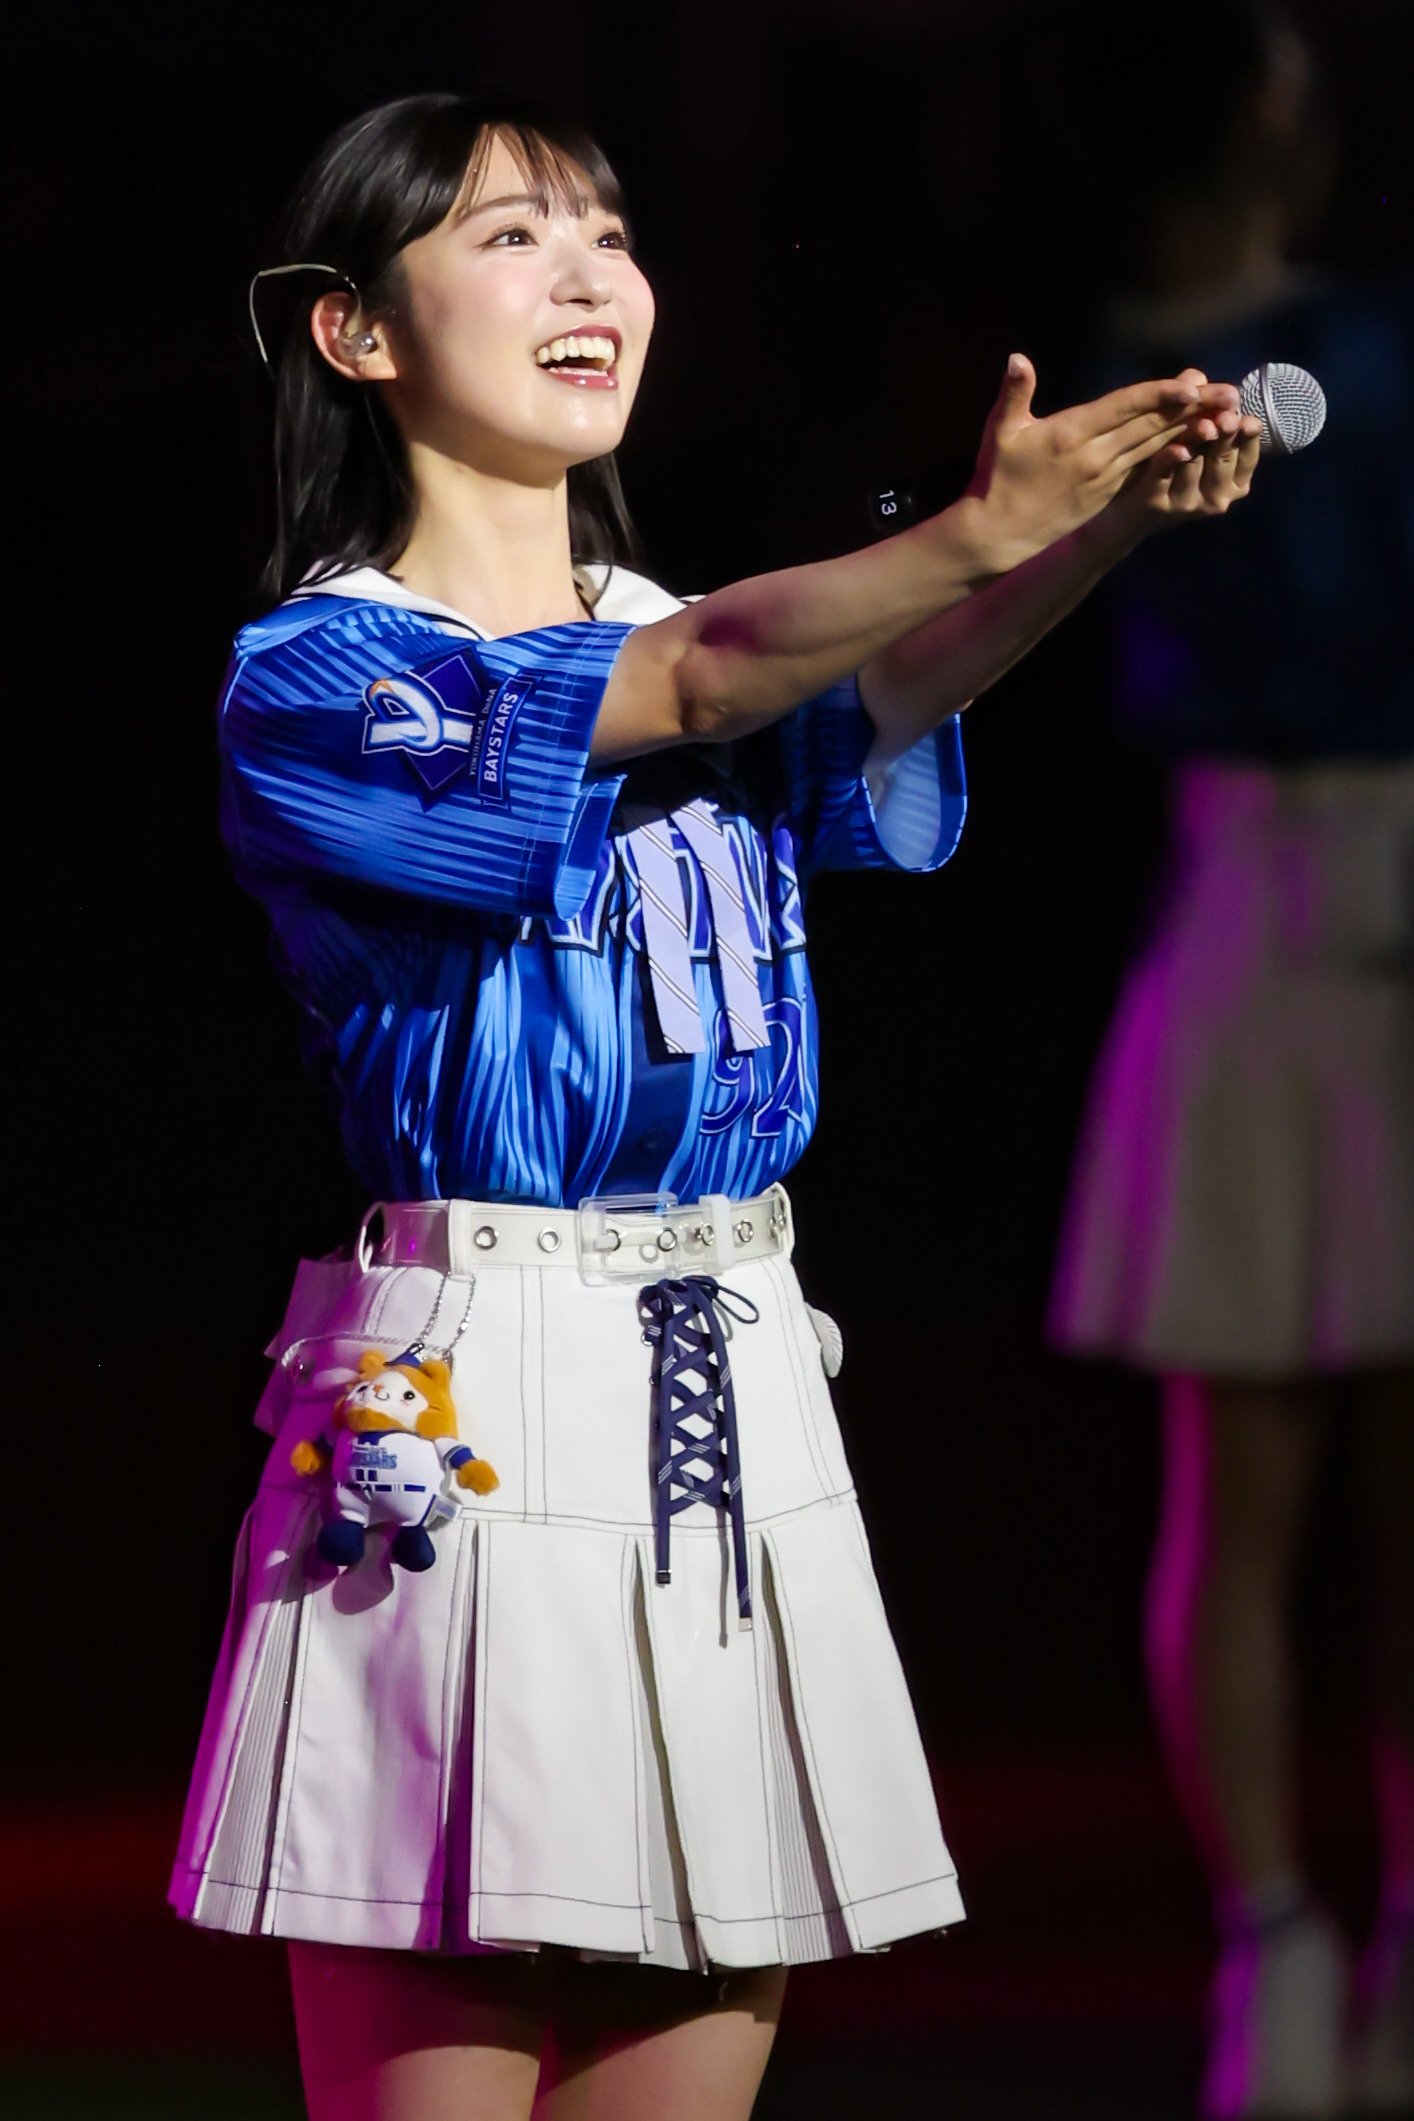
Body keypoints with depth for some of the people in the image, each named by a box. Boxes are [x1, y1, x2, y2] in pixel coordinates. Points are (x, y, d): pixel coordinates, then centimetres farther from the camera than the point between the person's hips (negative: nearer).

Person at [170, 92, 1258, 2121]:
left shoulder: (728, 646, 16)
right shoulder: (315, 673, -3)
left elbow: (891, 689, -7)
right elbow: (673, 694, -19)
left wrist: (1116, 521, -28)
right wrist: (972, 534, -32)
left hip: (739, 1400, 6)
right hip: (464, 1401, -5)